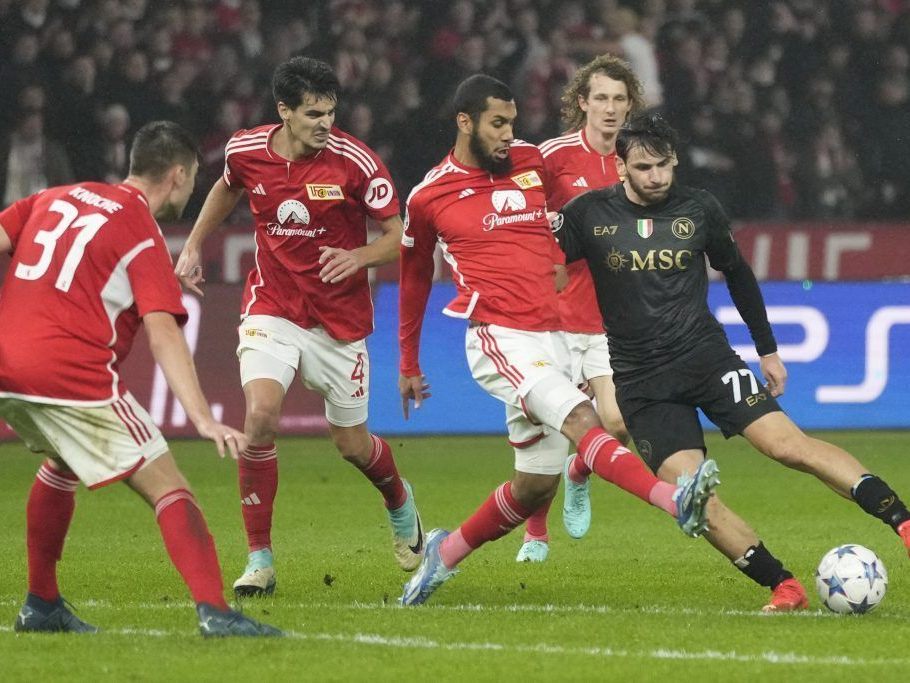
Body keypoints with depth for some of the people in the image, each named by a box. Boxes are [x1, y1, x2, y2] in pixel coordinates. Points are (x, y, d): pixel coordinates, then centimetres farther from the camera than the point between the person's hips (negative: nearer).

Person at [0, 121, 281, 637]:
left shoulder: (56, 198, 19)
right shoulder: (144, 235, -1)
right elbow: (163, 335, -12)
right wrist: (204, 419, -19)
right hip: (73, 374, -7)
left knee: (62, 465, 33)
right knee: (167, 486, -4)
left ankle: (41, 606, 34)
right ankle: (214, 611, -18)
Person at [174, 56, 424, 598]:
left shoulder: (356, 162, -16)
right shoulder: (246, 151, -6)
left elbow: (398, 237, -9)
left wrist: (359, 256, -28)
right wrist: (194, 246, 19)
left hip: (340, 320, -1)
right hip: (272, 307, 1)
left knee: (352, 444, 9)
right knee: (260, 415, -23)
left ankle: (399, 502, 47)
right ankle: (260, 559, -12)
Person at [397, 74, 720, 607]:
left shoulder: (532, 161, 11)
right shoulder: (428, 198, 4)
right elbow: (415, 279, 18)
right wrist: (409, 364, 26)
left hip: (552, 338, 6)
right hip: (499, 339, -6)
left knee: (537, 485, 8)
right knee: (579, 418, -28)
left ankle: (447, 553, 28)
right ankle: (676, 501, -48)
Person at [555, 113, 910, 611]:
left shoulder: (698, 209, 3)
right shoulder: (589, 214, -2)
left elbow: (737, 274, 18)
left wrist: (768, 350, 21)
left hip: (706, 355, 0)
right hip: (639, 380, 0)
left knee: (788, 444, -17)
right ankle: (783, 586, -9)